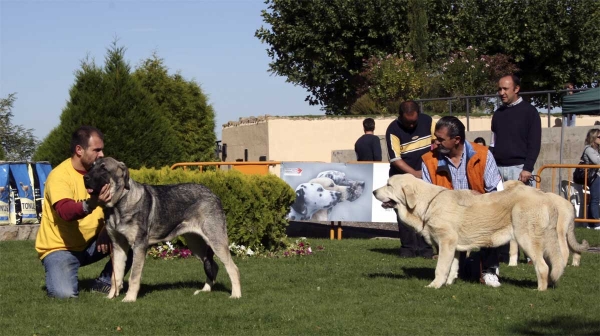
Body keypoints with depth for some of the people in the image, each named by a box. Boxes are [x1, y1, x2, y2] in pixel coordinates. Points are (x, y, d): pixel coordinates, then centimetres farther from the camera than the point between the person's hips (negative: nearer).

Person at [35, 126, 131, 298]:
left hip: (91, 243, 6)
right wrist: (92, 204, -56)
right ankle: (58, 274, 7)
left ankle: (105, 282, 2)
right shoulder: (60, 175, -20)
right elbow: (66, 212, -36)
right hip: (60, 247, -6)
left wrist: (107, 229, -23)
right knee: (65, 293, -29)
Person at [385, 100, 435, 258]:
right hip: (402, 175, -2)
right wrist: (414, 173, -26)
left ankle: (425, 248, 4)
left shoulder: (427, 121, -4)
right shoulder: (393, 130, -15)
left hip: (424, 174, 2)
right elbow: (395, 159, -17)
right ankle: (408, 247, 4)